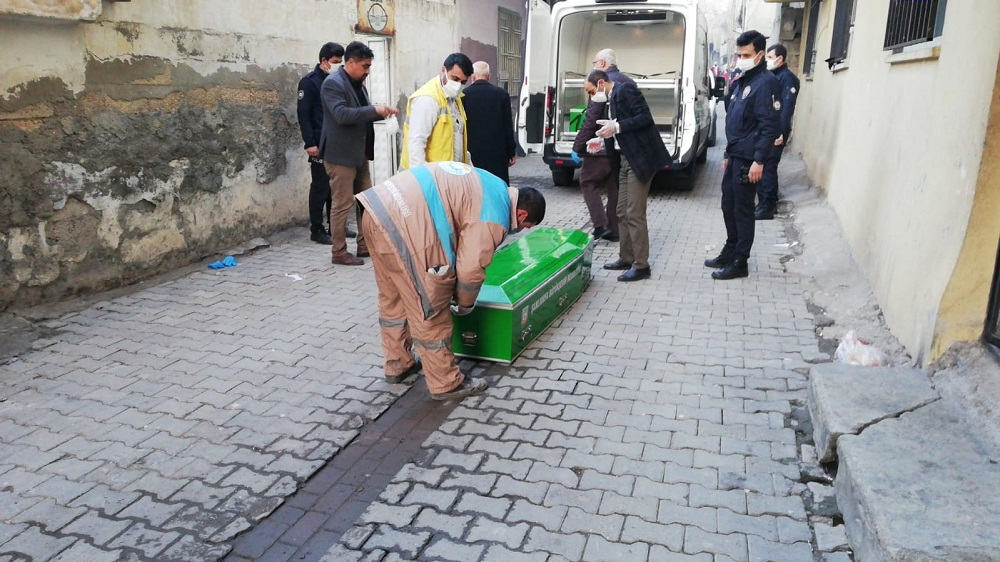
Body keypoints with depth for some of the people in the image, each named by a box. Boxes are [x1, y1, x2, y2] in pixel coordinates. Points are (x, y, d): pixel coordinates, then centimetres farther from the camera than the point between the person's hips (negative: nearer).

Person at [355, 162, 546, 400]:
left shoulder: (490, 187, 23)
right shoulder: (493, 216, -6)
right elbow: (471, 268, -8)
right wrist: (465, 303, 12)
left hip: (377, 210, 10)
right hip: (402, 225, -10)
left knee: (393, 299, 24)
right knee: (430, 311, 3)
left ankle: (397, 365, 40)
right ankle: (446, 384, 17)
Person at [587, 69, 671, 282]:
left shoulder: (625, 90, -11)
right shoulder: (612, 99, 16)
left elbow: (645, 118, -20)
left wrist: (616, 127, -23)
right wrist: (603, 139, 6)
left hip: (640, 158, -10)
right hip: (625, 159, 10)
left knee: (635, 214, -7)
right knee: (622, 212, 14)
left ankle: (641, 265, 0)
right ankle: (626, 258, 24)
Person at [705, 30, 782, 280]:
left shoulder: (766, 82, -12)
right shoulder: (740, 82, 15)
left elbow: (771, 126, -18)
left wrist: (759, 160, -22)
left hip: (748, 159, -9)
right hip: (734, 156, 9)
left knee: (743, 210, -2)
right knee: (728, 206, 15)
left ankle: (739, 262, 7)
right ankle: (730, 251, 29)